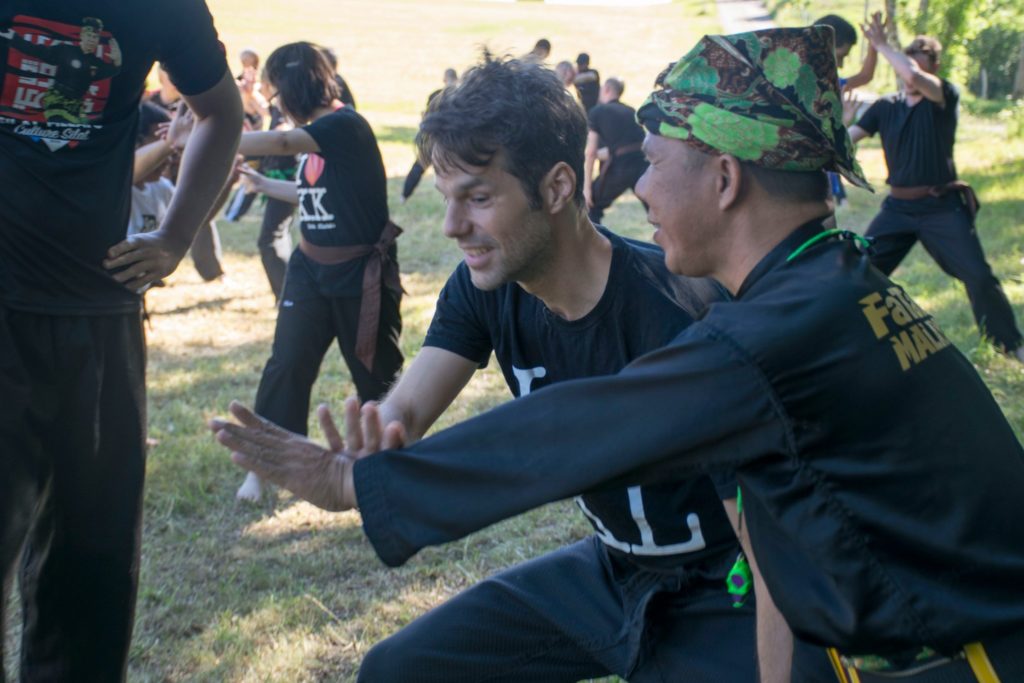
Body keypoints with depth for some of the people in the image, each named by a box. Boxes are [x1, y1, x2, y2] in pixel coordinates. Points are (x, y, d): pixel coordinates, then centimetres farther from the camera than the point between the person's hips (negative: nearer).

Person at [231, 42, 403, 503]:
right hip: (310, 268, 7)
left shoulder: (346, 126, -19)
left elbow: (280, 143, -32)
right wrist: (261, 184, 24)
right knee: (286, 363, 1)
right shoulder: (314, 135, 6)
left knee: (375, 369, 7)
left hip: (361, 273, -7)